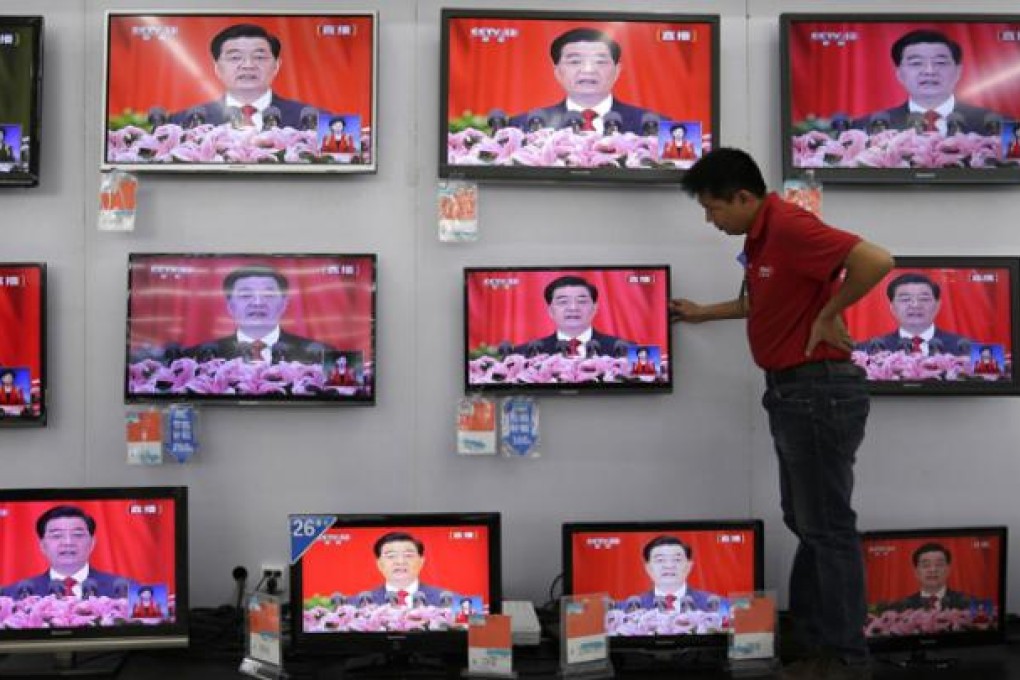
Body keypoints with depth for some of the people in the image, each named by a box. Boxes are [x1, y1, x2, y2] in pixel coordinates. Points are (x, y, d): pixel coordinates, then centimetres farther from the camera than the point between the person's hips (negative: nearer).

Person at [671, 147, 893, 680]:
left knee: (827, 527, 0)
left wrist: (829, 314, -20)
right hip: (791, 392, 11)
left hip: (819, 391, -11)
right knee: (805, 521, 17)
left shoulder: (790, 227, -20)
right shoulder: (759, 237, 12)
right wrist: (703, 313, 32)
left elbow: (876, 260, -30)